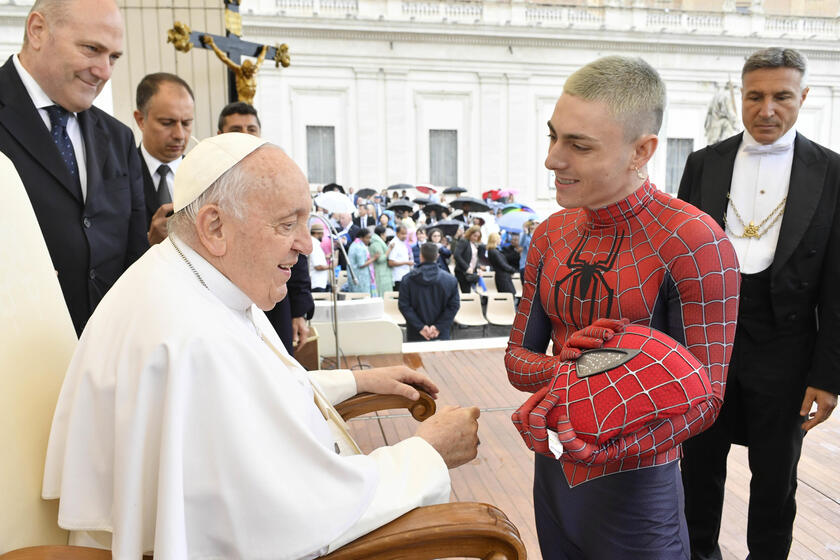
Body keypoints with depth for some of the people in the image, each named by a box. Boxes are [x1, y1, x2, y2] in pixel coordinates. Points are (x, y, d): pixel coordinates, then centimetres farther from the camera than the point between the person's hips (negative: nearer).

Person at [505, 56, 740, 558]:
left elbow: (703, 397, -17)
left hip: (635, 491, -5)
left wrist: (600, 450, -32)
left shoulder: (694, 242, -19)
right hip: (552, 473, 6)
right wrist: (560, 369, -21)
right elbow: (518, 357, 2)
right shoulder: (551, 236, -1)